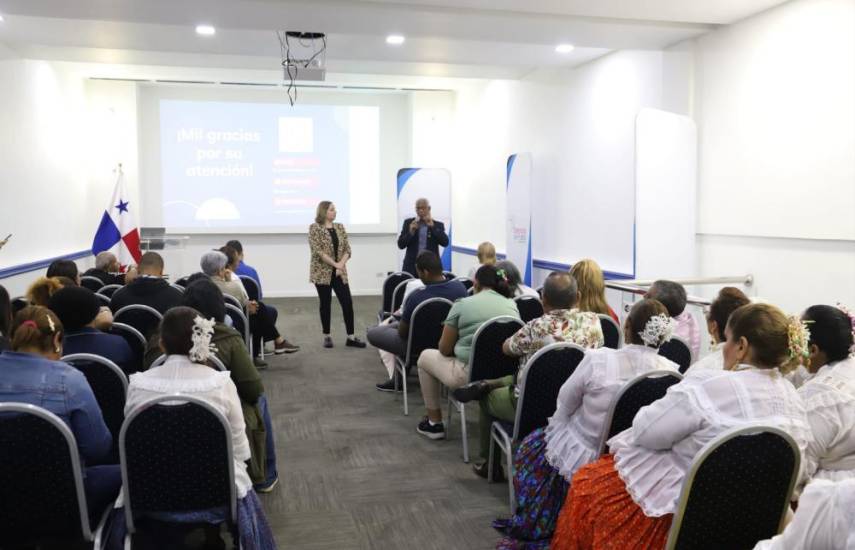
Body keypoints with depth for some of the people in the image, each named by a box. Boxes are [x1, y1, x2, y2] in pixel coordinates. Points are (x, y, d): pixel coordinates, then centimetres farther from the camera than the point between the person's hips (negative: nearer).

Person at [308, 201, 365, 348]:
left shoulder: (340, 227, 10)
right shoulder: (315, 228, -5)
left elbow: (347, 249, 5)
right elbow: (317, 251, -15)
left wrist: (341, 264, -12)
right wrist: (335, 264, -17)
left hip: (340, 272, 4)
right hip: (322, 272, -4)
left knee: (347, 302, -1)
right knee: (325, 304, 3)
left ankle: (351, 337, 6)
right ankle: (327, 336, 16)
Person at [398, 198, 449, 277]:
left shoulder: (438, 225, 7)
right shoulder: (408, 223, 9)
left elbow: (445, 242, -7)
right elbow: (401, 245, 3)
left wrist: (433, 227, -15)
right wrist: (411, 232, -13)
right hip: (411, 267, 1)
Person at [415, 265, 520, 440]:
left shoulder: (463, 304, -4)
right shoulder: (513, 305, 7)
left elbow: (445, 350, -1)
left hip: (471, 376, -5)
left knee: (425, 356, 21)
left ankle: (434, 423, 24)